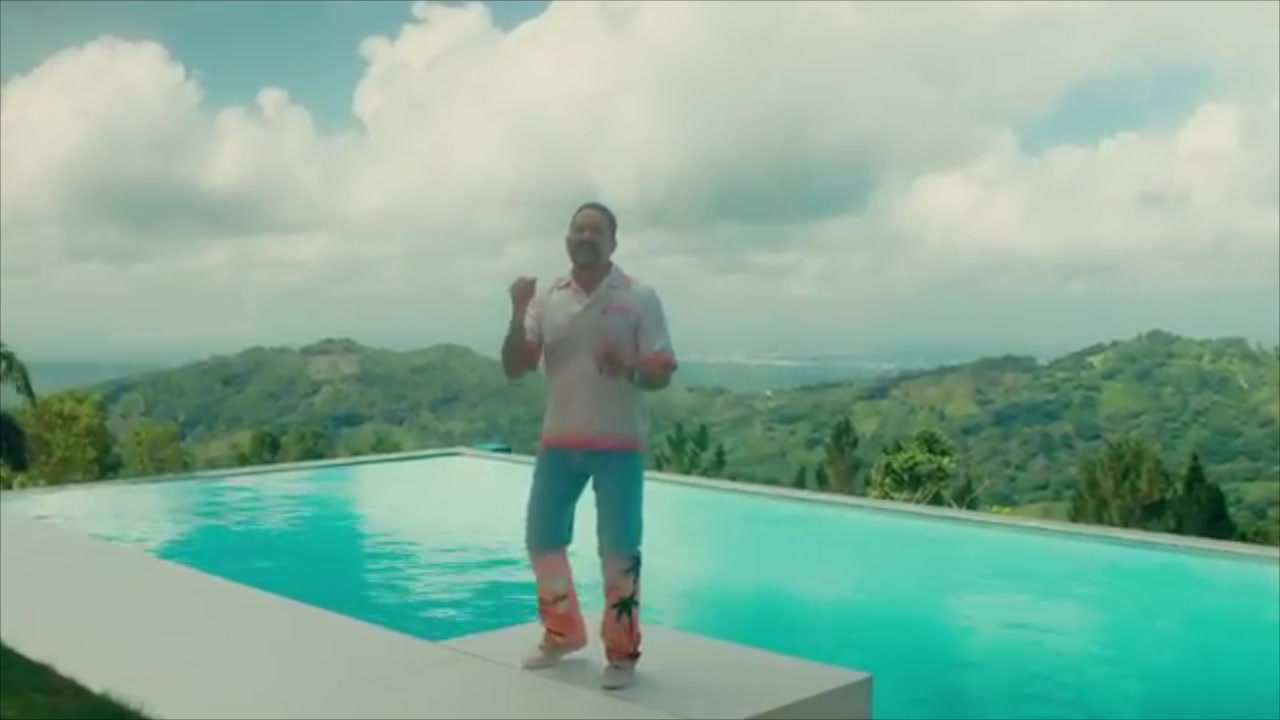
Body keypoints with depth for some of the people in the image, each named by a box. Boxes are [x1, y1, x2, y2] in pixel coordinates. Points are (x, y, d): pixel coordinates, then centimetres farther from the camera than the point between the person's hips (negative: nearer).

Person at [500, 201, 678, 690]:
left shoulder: (639, 298, -4)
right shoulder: (546, 300, 5)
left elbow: (662, 374, -6)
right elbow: (514, 369, 1)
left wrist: (628, 369, -27)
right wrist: (518, 315, -13)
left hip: (619, 444, -4)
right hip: (559, 441, 4)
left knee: (618, 549, -2)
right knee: (542, 539, 11)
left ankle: (622, 653, 13)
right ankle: (562, 632, 32)